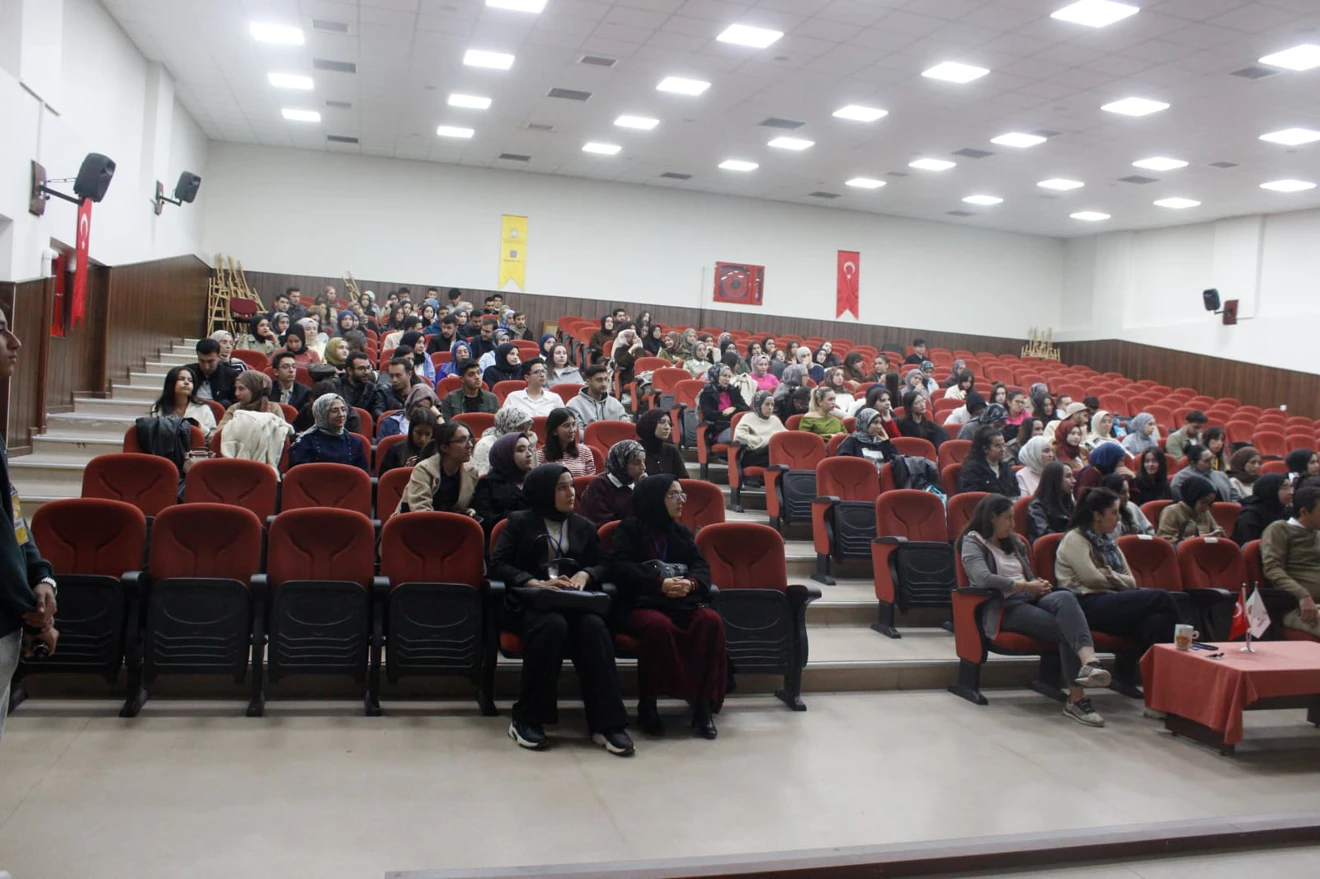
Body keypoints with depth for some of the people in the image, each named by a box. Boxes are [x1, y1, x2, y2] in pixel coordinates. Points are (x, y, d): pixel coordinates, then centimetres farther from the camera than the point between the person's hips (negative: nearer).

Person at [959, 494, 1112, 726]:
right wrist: (1024, 585, -14)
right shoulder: (973, 543, 5)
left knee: (1065, 597, -32)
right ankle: (1076, 697, -35)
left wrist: (1038, 585, 4)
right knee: (1066, 630, -29)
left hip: (1029, 600, 6)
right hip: (1003, 608, -6)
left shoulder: (1015, 543, 29)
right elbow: (983, 579, -14)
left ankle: (1088, 661, -51)